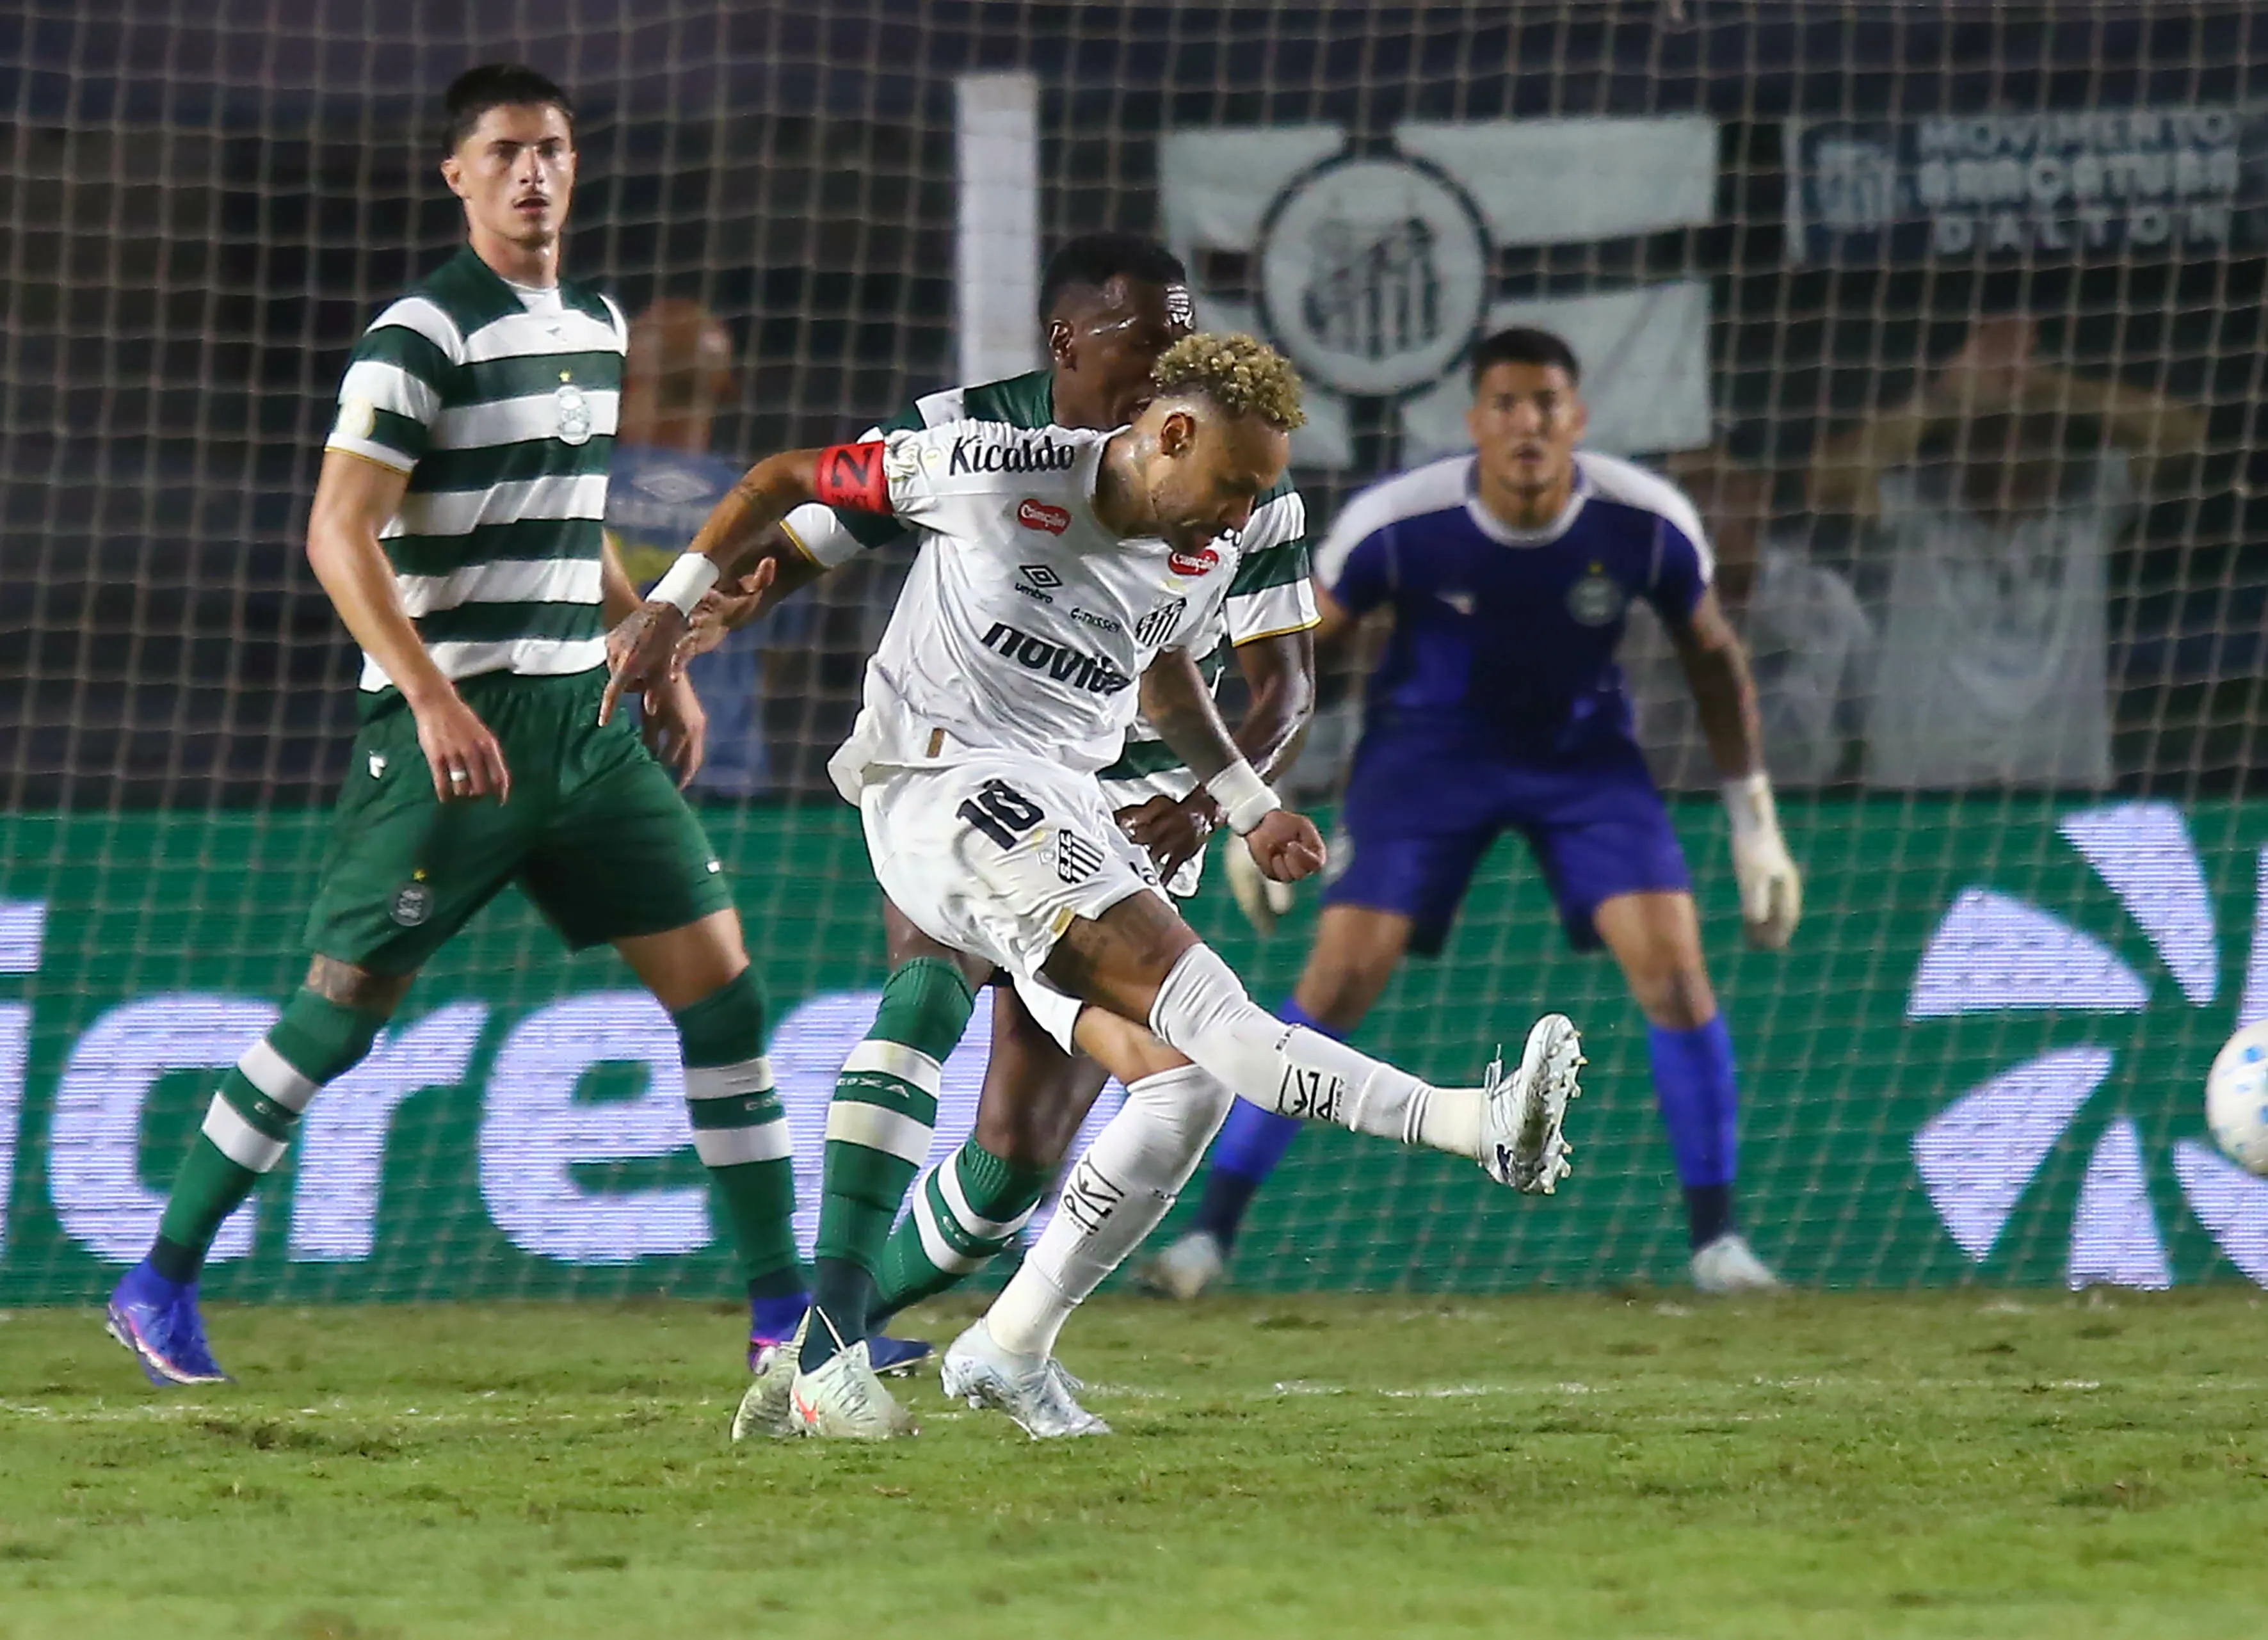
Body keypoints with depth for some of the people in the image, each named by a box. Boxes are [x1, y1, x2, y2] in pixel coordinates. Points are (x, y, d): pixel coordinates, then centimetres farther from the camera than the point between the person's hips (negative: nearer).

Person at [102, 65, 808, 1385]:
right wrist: (432, 699, -27)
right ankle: (162, 1286, 8)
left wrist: (660, 666, 21)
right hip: (451, 730, -7)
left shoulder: (598, 326, 13)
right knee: (345, 1005, -5)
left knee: (717, 973, 0)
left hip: (584, 720, 7)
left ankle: (783, 1307, 5)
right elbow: (338, 532, -19)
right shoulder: (425, 335, -12)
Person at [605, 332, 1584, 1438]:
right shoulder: (995, 475, -12)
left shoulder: (1204, 557, 8)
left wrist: (1247, 805, 19)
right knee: (1176, 978, -26)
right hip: (942, 785, -8)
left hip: (1066, 822, 8)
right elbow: (790, 478, -1)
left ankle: (1010, 1349, 1)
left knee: (1188, 1079, -8)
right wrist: (671, 605, 0)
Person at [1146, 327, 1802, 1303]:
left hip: (1583, 752, 1)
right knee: (1341, 975, -13)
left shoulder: (1648, 522, -20)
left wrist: (1755, 823, 1)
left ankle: (1715, 1238, -2)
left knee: (1672, 963, -15)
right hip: (1428, 747, -1)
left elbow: (1713, 657, -1)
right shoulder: (1398, 523, -24)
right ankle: (1211, 1231, -6)